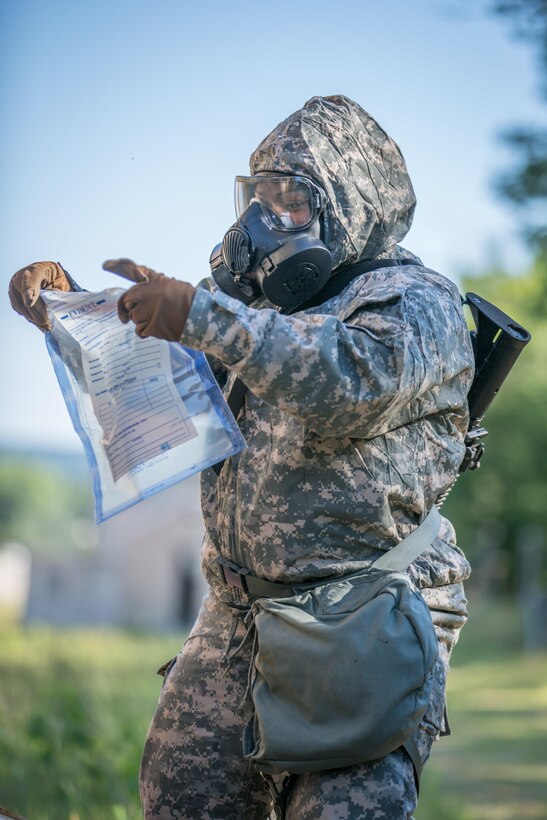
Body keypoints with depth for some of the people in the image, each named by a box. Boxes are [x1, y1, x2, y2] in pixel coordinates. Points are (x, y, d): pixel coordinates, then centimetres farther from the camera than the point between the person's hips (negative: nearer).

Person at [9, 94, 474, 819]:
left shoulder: (416, 303, -3)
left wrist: (199, 314, -27)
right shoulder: (259, 299, 19)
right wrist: (64, 307, 6)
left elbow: (351, 382, -24)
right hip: (238, 614, 7)